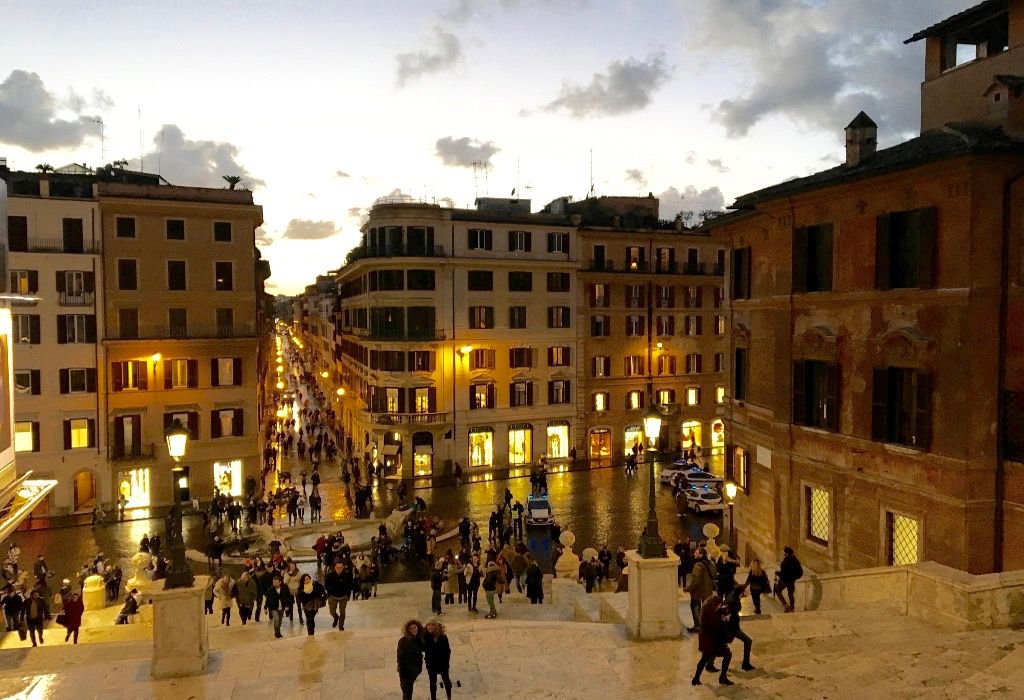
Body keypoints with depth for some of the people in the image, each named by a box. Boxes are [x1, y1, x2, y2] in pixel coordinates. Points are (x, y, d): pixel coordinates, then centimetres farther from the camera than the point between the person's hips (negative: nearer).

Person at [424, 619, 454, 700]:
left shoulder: (442, 636, -17)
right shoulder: (425, 636, -14)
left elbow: (447, 649, -9)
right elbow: (423, 648, -3)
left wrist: (448, 661, -7)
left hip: (442, 662, 0)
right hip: (431, 663, 0)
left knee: (446, 679, 16)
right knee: (432, 681, 13)